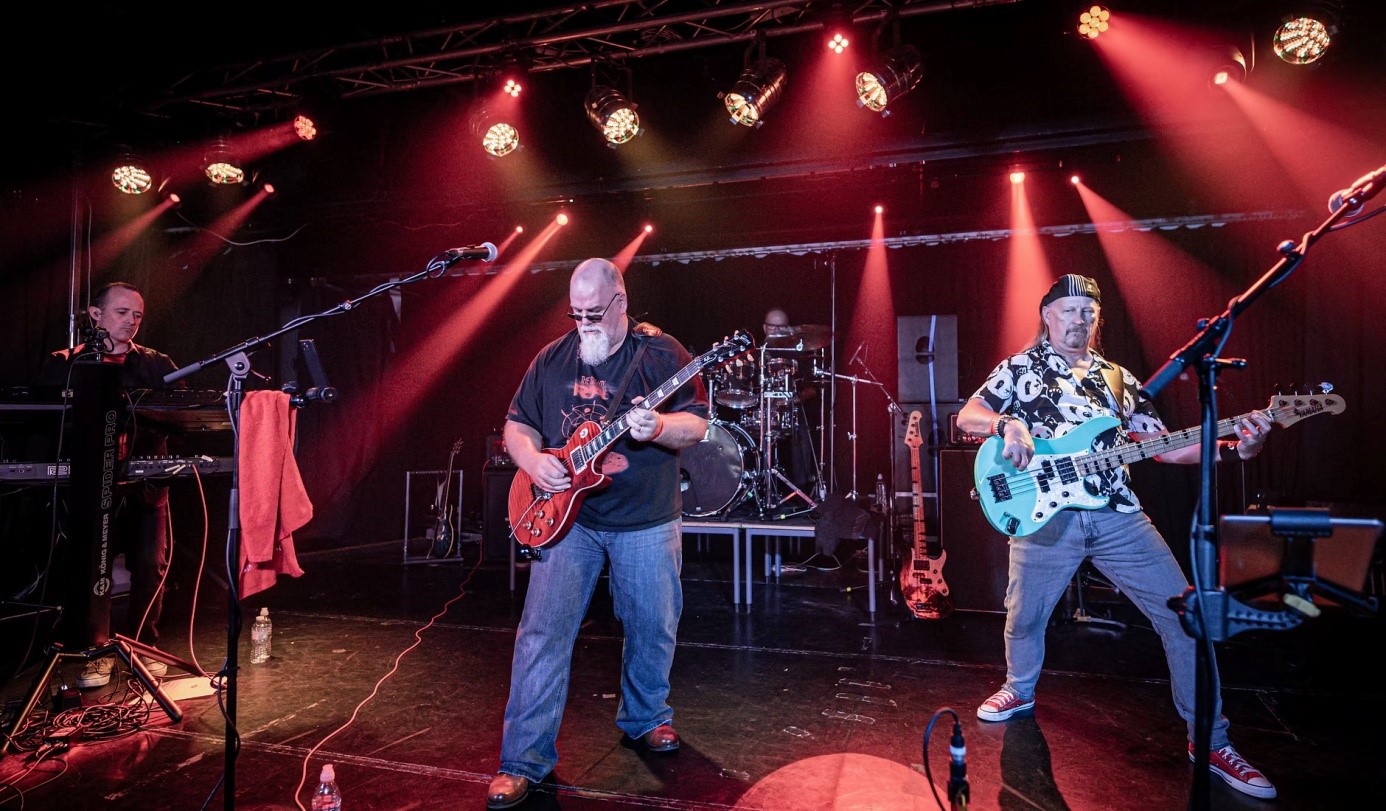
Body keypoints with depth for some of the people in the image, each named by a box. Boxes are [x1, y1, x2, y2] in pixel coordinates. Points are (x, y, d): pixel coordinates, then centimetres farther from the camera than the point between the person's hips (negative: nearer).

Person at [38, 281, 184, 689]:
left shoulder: (157, 364, 11)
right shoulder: (64, 363, 9)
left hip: (145, 477, 1)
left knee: (150, 564, -1)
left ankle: (143, 645, 15)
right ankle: (97, 651, 13)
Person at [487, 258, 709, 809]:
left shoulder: (661, 353, -4)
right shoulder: (551, 360, 6)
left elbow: (696, 425, -8)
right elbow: (517, 424, 11)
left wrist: (657, 427, -29)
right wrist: (533, 459, -9)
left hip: (646, 521, -1)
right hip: (565, 515, 2)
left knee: (653, 629, 10)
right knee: (542, 634, -4)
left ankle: (645, 718, 37)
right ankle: (524, 760, 8)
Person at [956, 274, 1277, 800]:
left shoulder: (1117, 378, 14)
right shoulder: (1019, 368, 5)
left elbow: (1161, 445, 10)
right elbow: (966, 417, 0)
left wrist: (1234, 448, -5)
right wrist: (1005, 424, -21)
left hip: (1117, 515, 3)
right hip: (1045, 515, -2)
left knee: (1185, 613, -2)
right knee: (1024, 618, 9)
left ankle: (1211, 741, 13)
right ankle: (1020, 691, 40)